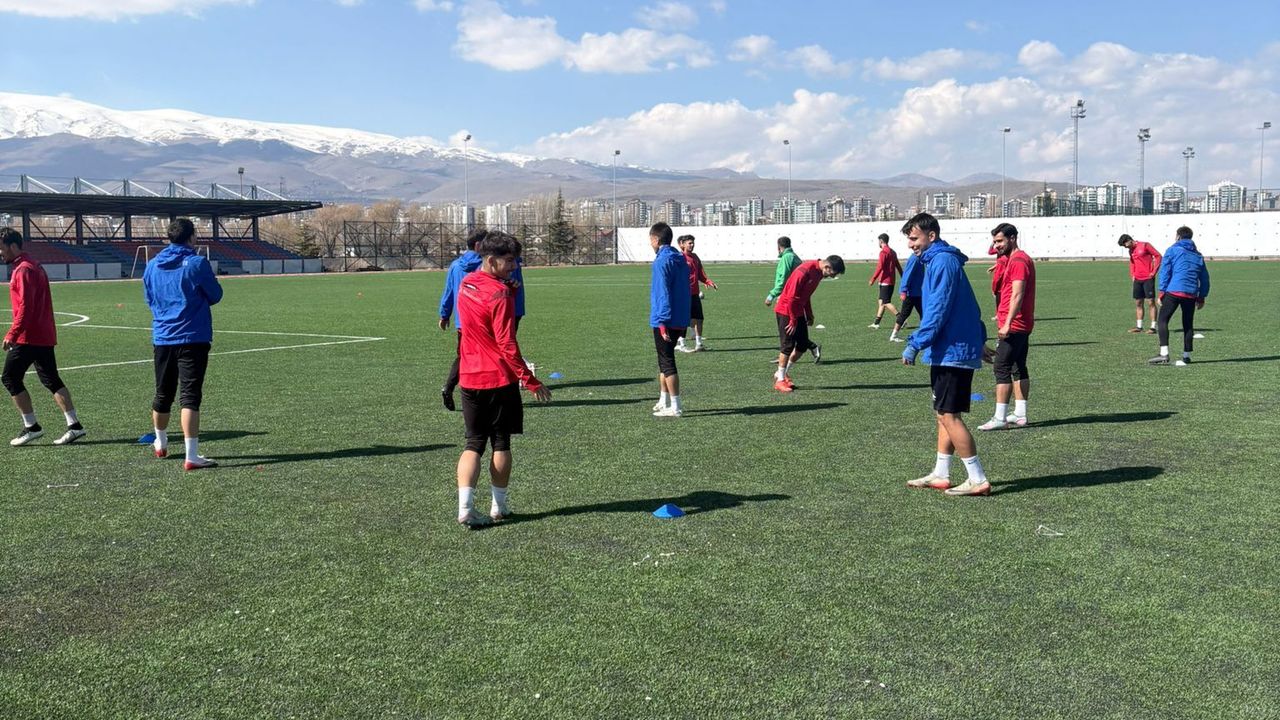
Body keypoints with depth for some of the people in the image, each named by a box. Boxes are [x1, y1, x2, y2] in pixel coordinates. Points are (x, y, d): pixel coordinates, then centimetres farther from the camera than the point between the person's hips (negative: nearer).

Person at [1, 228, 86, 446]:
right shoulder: (33, 266, 17)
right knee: (51, 380, 9)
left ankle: (31, 427, 2)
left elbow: (26, 306, -21)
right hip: (45, 336, 9)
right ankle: (74, 425, 6)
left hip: (29, 338, -9)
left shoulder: (23, 270, -13)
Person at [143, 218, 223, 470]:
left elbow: (149, 299, 16)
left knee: (163, 394, 19)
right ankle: (192, 455, -13)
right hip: (193, 338, -5)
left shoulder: (152, 265, 5)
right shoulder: (197, 263, -10)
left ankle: (161, 443, 39)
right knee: (190, 395, -8)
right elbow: (215, 295, -1)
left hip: (162, 338, 5)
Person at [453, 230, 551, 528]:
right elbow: (507, 344, -20)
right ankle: (499, 507, 18)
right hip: (499, 379, -6)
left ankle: (465, 508, -3)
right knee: (501, 443, 9)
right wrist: (530, 381, -17)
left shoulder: (466, 283, 6)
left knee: (473, 444, 8)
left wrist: (509, 289, 1)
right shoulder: (499, 293, -18)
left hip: (469, 378, 6)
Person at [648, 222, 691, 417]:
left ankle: (675, 407, -1)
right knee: (665, 360, 19)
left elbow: (663, 293, -19)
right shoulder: (681, 260, 13)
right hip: (680, 320, 9)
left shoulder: (662, 261, -14)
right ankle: (664, 401, 26)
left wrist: (663, 322, -20)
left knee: (667, 362, -3)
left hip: (664, 321, -9)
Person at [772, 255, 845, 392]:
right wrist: (793, 320, -18)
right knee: (788, 346, -5)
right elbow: (791, 297, -23)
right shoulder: (805, 271, -24)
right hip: (786, 311, -9)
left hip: (798, 312, 9)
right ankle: (780, 380, 6)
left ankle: (784, 373, 20)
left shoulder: (818, 272, 4)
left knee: (803, 345, 7)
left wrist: (809, 315, 11)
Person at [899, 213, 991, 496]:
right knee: (944, 414, 14)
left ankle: (978, 480, -3)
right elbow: (967, 306, 23)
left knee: (948, 416, -7)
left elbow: (937, 310, -21)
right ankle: (940, 475, 21)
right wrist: (979, 340, 26)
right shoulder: (941, 260, 18)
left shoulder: (942, 262, -14)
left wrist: (916, 344, -20)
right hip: (954, 349, 11)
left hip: (952, 352, -11)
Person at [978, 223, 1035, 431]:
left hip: (1013, 326, -11)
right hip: (1022, 325, 11)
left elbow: (1017, 295, -23)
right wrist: (1003, 315, 23)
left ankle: (1000, 418, -9)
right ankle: (1020, 415, 16)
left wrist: (1007, 324, -27)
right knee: (1019, 368, 12)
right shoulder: (1021, 259, 19)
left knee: (1002, 369, -9)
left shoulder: (1018, 261, -15)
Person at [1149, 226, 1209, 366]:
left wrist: (1162, 292, -3)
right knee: (1188, 324, 12)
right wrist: (1201, 297, 23)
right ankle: (1186, 356, 13)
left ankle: (1164, 354, -15)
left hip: (1173, 291, -5)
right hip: (1191, 294, 5)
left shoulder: (1172, 250, 5)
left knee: (1163, 320, -3)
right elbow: (1204, 278, 20)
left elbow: (1165, 271, -3)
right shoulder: (1198, 255, 20)